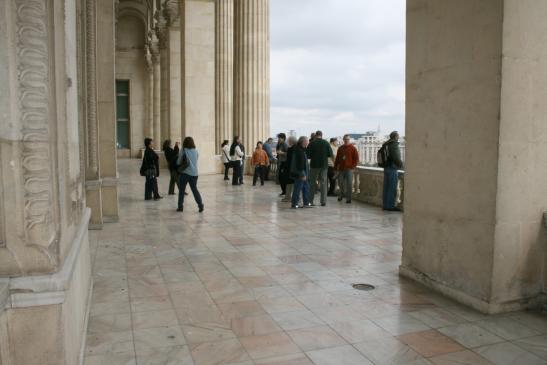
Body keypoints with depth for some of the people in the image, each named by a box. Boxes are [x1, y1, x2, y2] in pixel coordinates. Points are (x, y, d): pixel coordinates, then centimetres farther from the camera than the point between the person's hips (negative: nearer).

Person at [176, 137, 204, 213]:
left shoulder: (183, 151, -7)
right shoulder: (196, 151, 3)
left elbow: (178, 162, 0)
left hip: (184, 173, -3)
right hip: (194, 173, 3)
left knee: (181, 190, 9)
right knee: (194, 189, 11)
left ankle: (180, 206, 10)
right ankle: (200, 205, 1)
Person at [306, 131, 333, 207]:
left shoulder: (311, 143, -6)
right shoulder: (326, 143, -1)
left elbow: (307, 155, -6)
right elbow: (330, 154, 0)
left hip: (314, 165, -1)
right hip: (324, 165, 1)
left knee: (312, 183, 8)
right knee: (323, 183, 6)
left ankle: (310, 201, 8)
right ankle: (323, 201, 3)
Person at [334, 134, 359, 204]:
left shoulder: (353, 148, 0)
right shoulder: (340, 148, 12)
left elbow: (356, 158, -2)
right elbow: (337, 159, 14)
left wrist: (353, 166, -10)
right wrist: (335, 167, 10)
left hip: (349, 169, -4)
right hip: (341, 169, 4)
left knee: (349, 184, -5)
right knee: (340, 182, 8)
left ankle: (348, 198, 0)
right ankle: (342, 194, 31)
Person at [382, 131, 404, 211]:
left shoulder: (386, 145, 11)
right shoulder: (394, 145, -15)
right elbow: (396, 158, -19)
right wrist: (401, 165, -2)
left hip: (386, 168, 9)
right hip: (393, 169, -9)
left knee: (386, 187, 10)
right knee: (393, 188, -4)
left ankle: (386, 205, 14)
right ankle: (391, 206, -1)